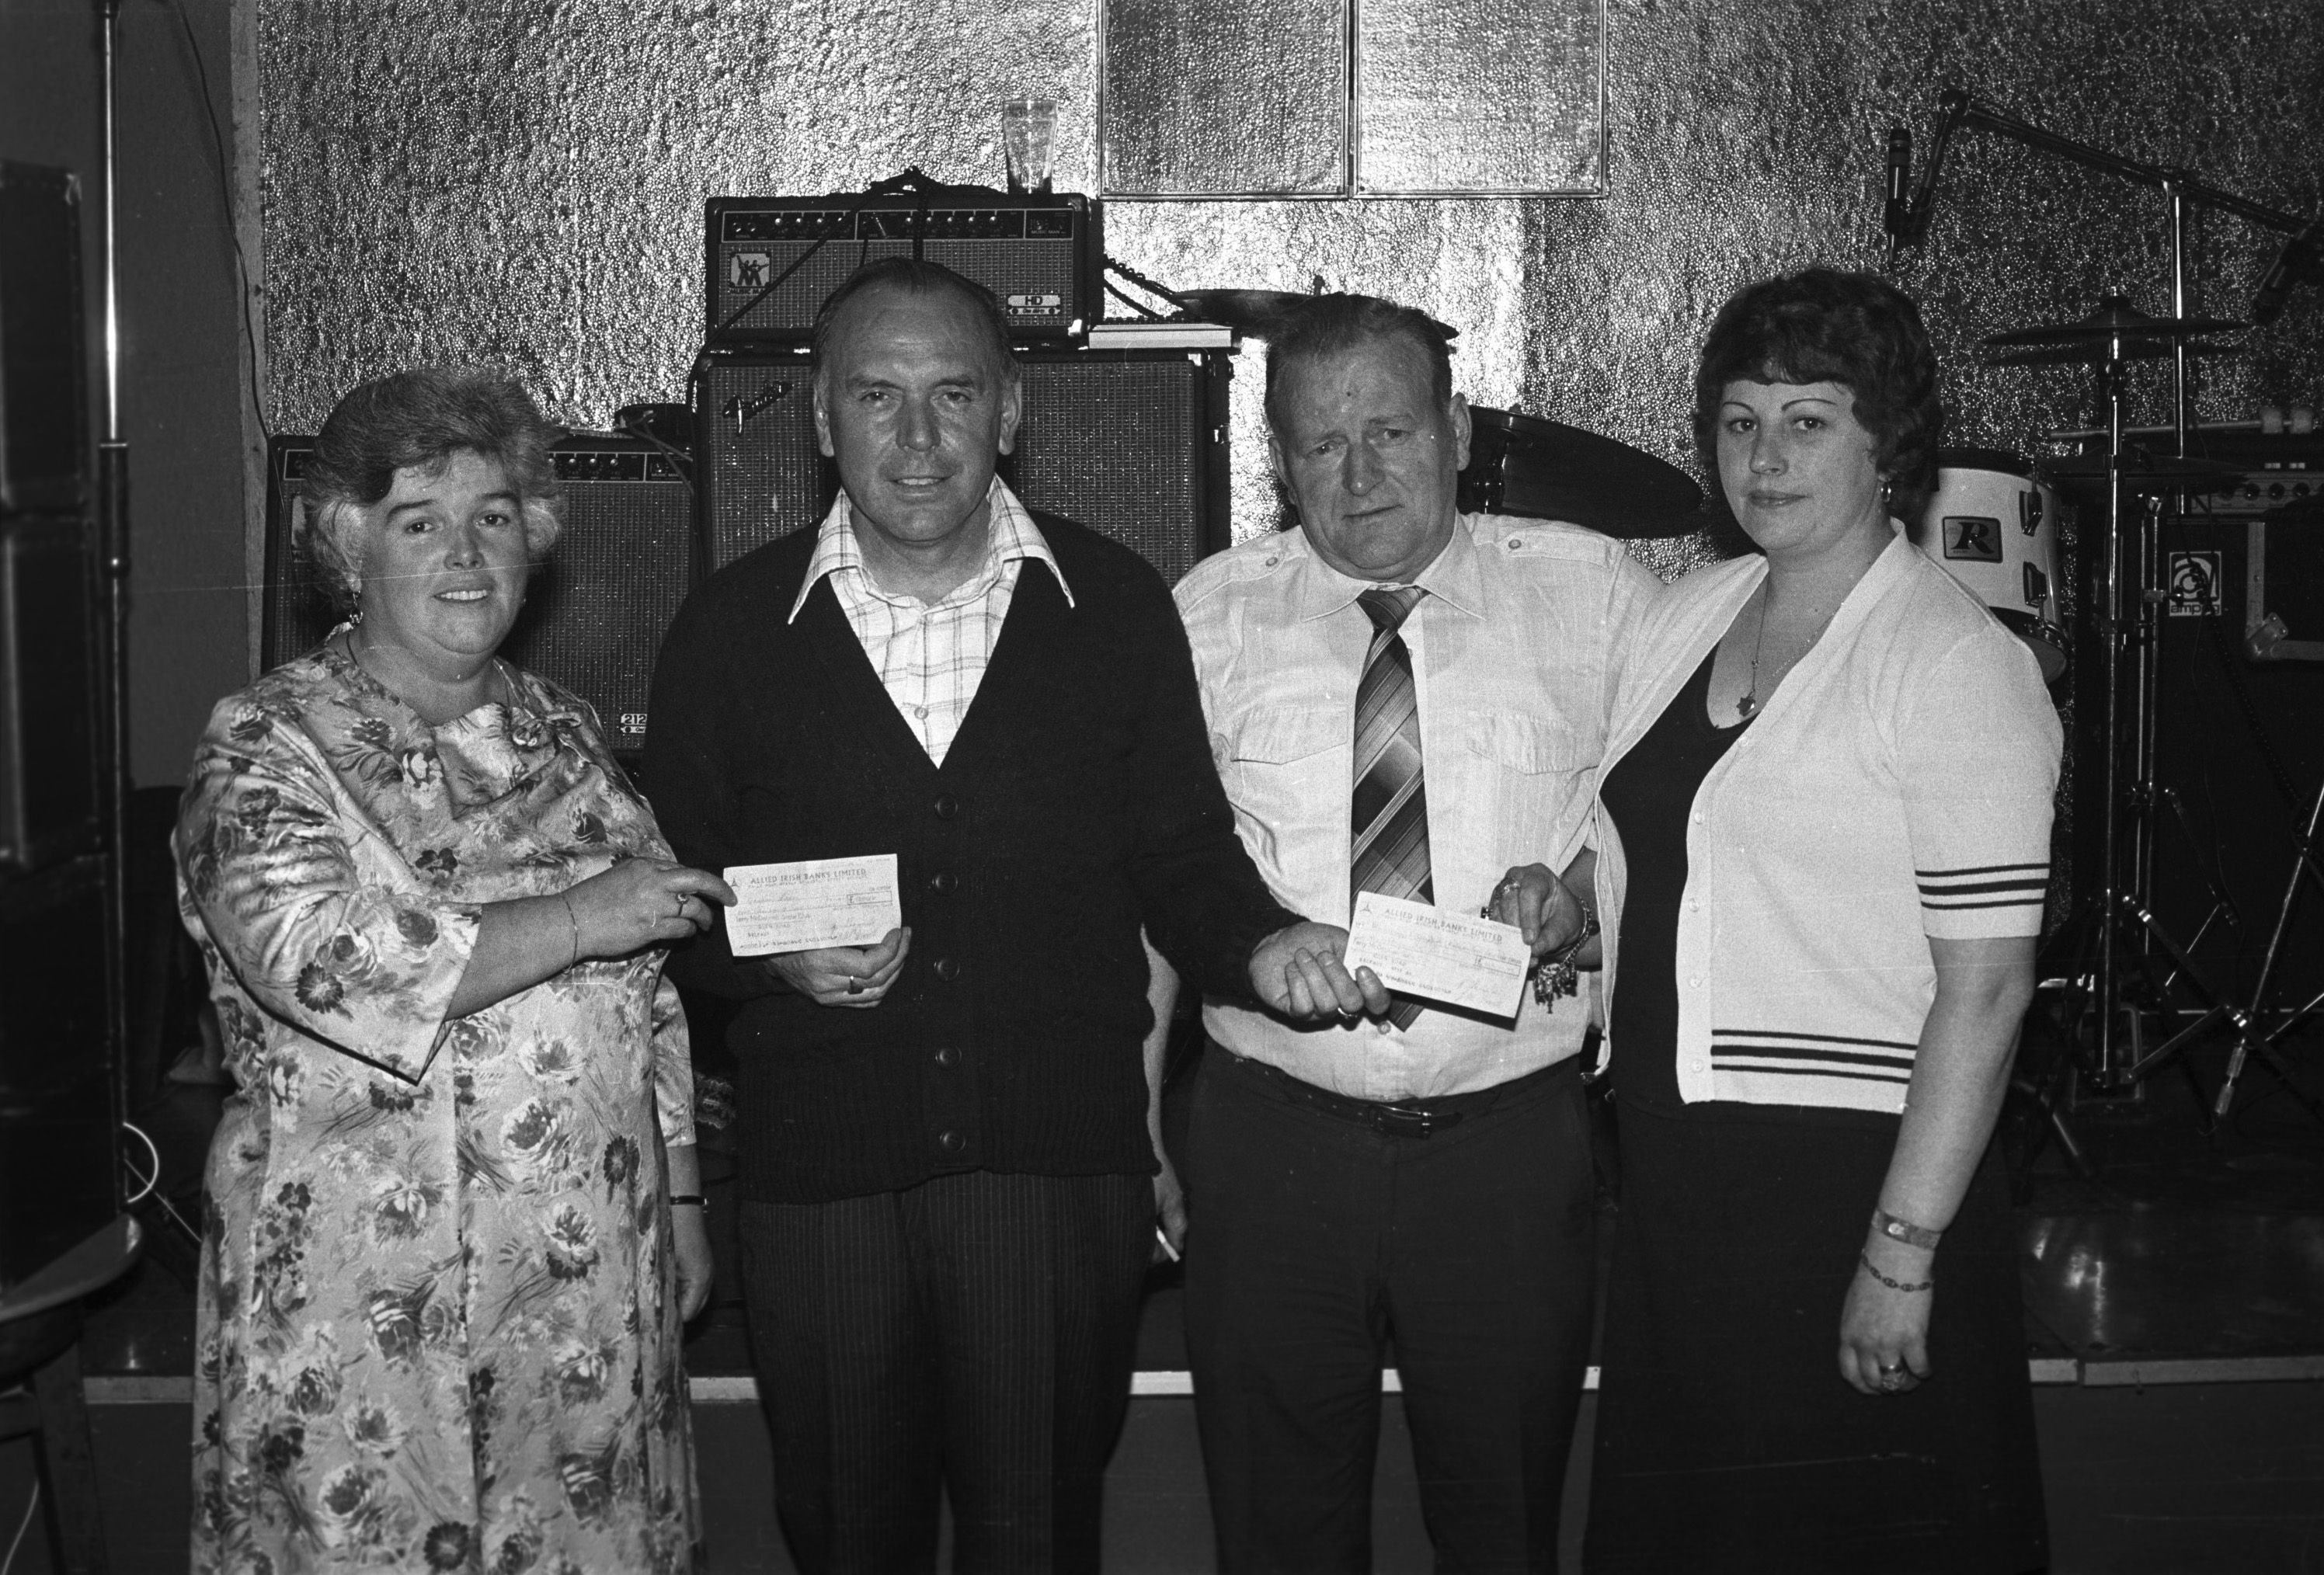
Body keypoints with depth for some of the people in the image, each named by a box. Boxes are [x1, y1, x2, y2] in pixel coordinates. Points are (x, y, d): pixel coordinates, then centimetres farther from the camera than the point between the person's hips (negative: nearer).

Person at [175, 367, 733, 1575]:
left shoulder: (559, 729, 11)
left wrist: (681, 1196, 14)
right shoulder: (267, 747, -6)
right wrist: (579, 920, -19)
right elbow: (319, 958, -24)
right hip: (366, 1309, -5)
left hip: (594, 1288, 5)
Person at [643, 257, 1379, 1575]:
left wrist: (1259, 944, -13)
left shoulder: (1116, 603, 3)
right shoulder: (732, 627, 2)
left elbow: (1181, 857, 7)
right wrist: (770, 953, -11)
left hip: (1062, 1167, 0)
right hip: (820, 1167, 1)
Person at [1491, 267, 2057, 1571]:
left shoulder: (1957, 666, -12)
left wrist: (1903, 1253, -19)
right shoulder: (1693, 610, 9)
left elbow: (1986, 986, -16)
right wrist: (1573, 897, 3)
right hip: (1679, 1169, 7)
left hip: (1849, 1173, -7)